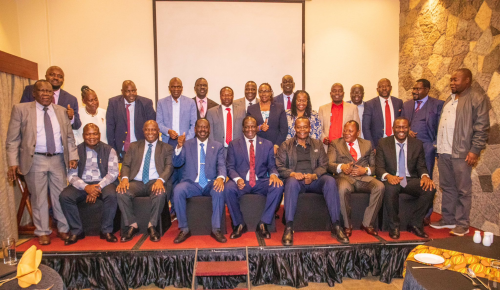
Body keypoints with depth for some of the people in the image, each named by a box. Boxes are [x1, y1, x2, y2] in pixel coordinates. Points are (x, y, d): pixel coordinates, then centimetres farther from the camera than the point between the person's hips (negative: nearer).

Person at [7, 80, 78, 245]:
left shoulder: (61, 111, 10)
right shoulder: (21, 109, 1)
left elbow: (69, 137, 11)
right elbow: (12, 139, -1)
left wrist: (72, 156, 0)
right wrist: (13, 163, -8)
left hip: (58, 159, 2)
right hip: (35, 160, -2)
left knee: (61, 196, 8)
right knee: (39, 198, 6)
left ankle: (63, 230, 21)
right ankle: (43, 233, 21)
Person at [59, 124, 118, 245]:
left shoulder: (109, 150, 3)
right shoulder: (76, 151, 6)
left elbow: (113, 173, -5)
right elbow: (71, 175, -1)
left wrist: (98, 187, -19)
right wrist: (86, 187, -19)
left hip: (103, 183, -2)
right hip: (82, 184, 2)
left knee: (112, 195, -33)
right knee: (64, 196, -25)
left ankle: (106, 231, -14)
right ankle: (77, 231, -6)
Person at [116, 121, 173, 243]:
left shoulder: (166, 148, 13)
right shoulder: (134, 146, 20)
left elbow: (169, 166, 0)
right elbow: (126, 164, 12)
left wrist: (160, 180, -21)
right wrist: (125, 178, -12)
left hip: (155, 182, -2)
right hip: (136, 182, 3)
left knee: (160, 194, -36)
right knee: (121, 193, -28)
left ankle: (152, 226, -16)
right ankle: (132, 225, -10)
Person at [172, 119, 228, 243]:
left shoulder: (218, 146, 11)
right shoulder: (187, 144, 11)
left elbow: (221, 165, -1)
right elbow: (177, 164, 1)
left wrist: (221, 177, -24)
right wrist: (179, 147, -19)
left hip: (210, 184, 0)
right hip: (191, 183, 1)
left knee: (219, 190, -32)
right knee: (178, 190, -29)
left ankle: (216, 229, -18)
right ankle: (184, 229, -14)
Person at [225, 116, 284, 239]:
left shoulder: (267, 144, 14)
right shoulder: (233, 144, 10)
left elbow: (272, 166, 10)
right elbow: (230, 167, 2)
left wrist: (273, 174, -15)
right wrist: (237, 179, -19)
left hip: (261, 182, 1)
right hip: (241, 182, -1)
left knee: (278, 187, -29)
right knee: (228, 188, -33)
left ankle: (263, 224, -14)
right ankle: (239, 224, -10)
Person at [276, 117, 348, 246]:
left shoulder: (317, 144, 20)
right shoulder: (286, 145, 13)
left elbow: (323, 165, 9)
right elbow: (280, 166, 3)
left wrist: (313, 176, -12)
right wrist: (292, 174, -18)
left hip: (314, 179, 2)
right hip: (295, 178, -2)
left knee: (330, 181, -28)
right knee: (292, 182, -36)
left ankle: (336, 226, -23)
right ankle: (289, 228, -34)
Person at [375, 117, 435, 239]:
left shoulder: (417, 144, 9)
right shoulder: (383, 143, 1)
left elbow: (421, 167, 9)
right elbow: (379, 167, -4)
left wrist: (425, 176, -16)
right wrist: (388, 176, -27)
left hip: (411, 180, 3)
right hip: (391, 179, -3)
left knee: (430, 188, -25)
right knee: (390, 189, -37)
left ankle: (415, 224, -7)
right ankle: (394, 226, -16)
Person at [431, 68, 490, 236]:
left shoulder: (477, 99, -3)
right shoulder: (449, 100, 18)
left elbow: (482, 128, -8)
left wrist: (475, 150, -14)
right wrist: (438, 146, 12)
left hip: (461, 153, -7)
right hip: (443, 152, 7)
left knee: (463, 190, 2)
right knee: (447, 188, 13)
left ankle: (462, 224, 12)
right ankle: (448, 220, 23)